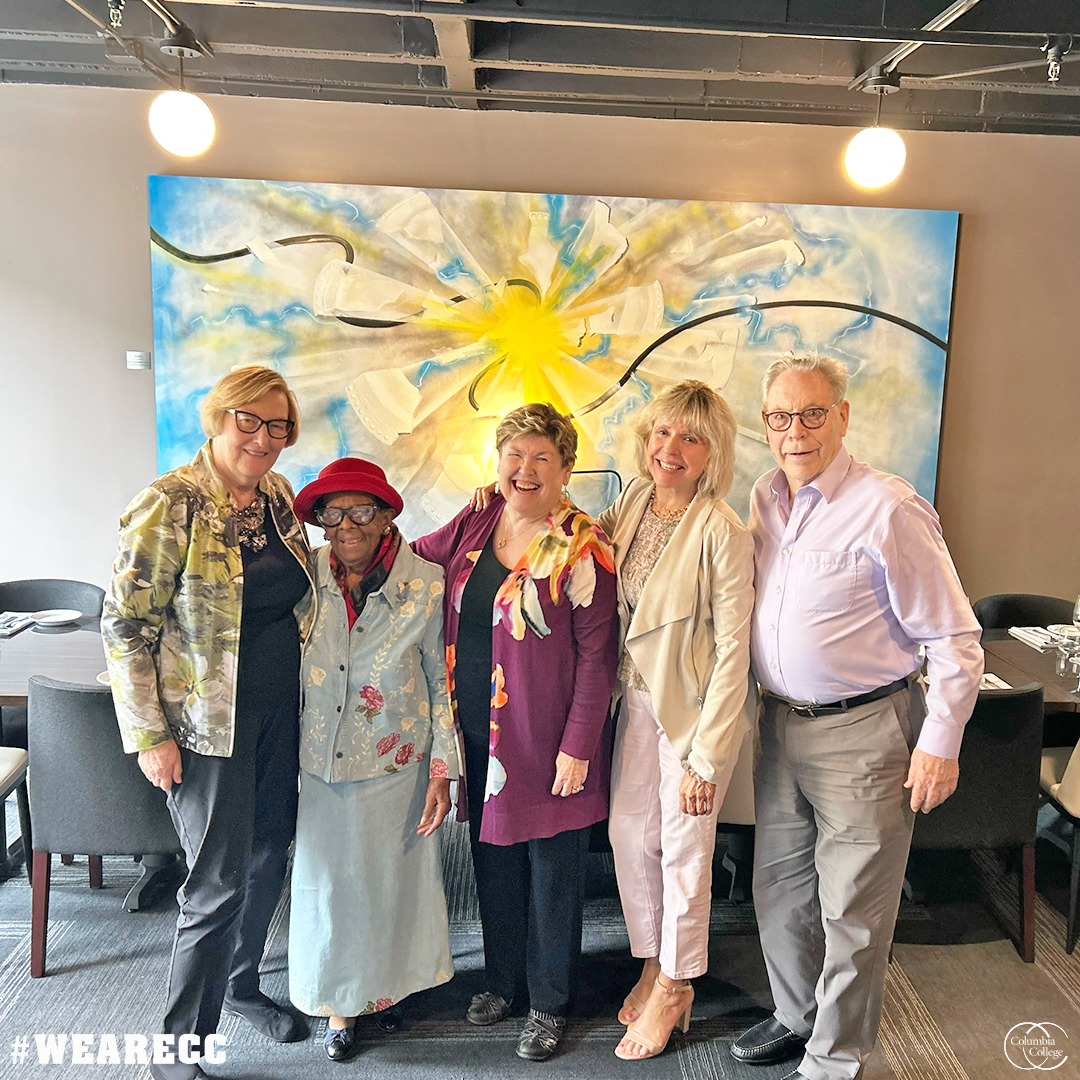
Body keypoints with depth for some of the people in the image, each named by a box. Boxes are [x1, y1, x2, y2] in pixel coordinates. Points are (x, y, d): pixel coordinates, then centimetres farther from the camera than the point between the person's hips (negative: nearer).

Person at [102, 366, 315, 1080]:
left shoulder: (278, 495, 5)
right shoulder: (171, 506, -16)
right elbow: (125, 627, -15)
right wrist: (150, 736, -15)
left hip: (279, 712, 7)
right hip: (208, 722, -6)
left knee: (269, 860, 18)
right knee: (220, 885, 0)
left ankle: (241, 985, 42)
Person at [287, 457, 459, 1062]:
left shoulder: (426, 586, -11)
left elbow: (443, 681, -5)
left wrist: (442, 772, -6)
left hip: (396, 766, -1)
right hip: (321, 766, 2)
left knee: (392, 881, 14)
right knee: (327, 882, 11)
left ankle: (389, 986, 41)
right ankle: (342, 1003, 35)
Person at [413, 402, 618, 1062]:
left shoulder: (583, 548, -13)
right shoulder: (474, 524, 3)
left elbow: (597, 655, -13)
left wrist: (577, 747, -15)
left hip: (547, 738, -5)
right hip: (479, 730, 5)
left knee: (551, 870, 10)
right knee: (494, 862, 19)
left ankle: (549, 1004, 32)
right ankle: (505, 982, 41)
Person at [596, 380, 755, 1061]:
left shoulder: (724, 533, -22)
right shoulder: (636, 499, -1)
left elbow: (732, 652, -20)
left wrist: (706, 757, -18)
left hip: (695, 707, -6)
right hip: (638, 695, 7)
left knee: (684, 850, 10)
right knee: (629, 833, 16)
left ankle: (675, 986, 35)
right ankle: (653, 962, 41)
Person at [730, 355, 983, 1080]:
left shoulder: (889, 509, -17)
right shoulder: (767, 498, 4)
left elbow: (955, 638, -12)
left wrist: (940, 743, -12)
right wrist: (768, 703, 14)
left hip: (863, 734, -6)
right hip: (782, 722, 7)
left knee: (852, 910, 7)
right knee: (779, 886, 19)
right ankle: (797, 1017, 42)